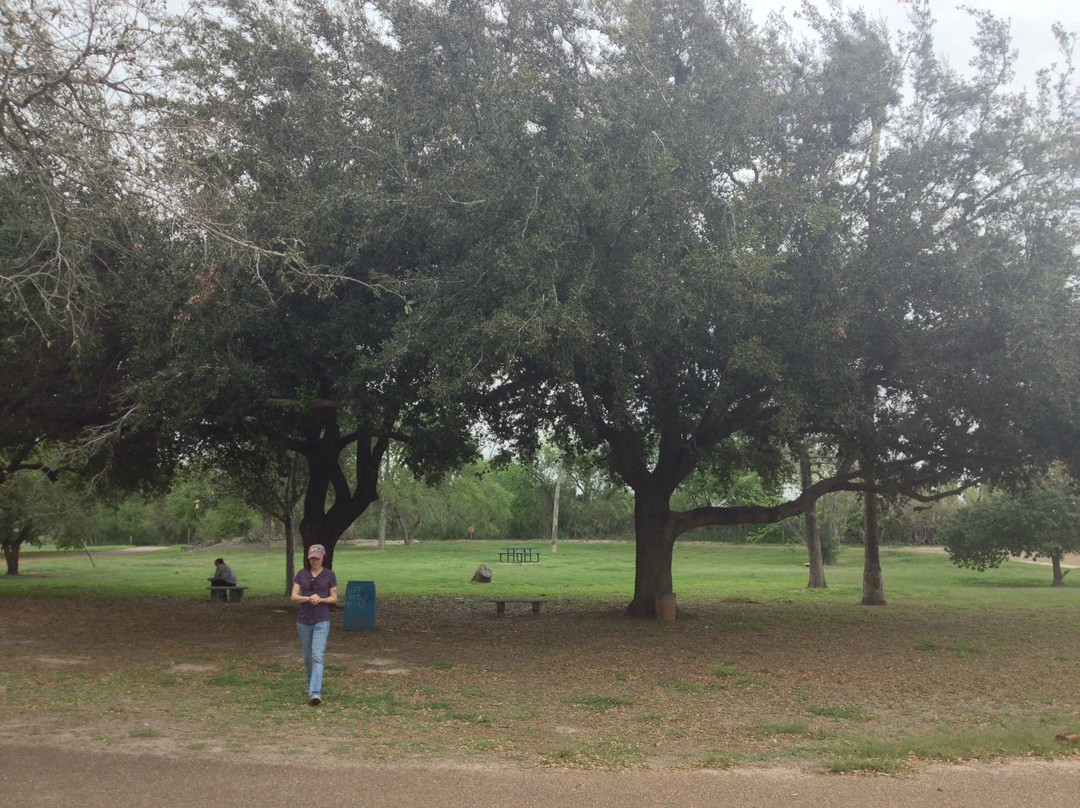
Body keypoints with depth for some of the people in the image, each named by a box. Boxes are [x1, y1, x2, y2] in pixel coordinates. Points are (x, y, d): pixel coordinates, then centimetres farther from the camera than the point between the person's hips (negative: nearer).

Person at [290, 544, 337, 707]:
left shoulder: (329, 575, -1)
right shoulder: (301, 574, 3)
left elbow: (334, 598, 2)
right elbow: (294, 597, 0)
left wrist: (320, 599, -18)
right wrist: (307, 598, -20)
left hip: (322, 621, -3)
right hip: (303, 621, 3)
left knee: (317, 656, -14)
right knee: (307, 657, 13)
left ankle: (315, 693, -22)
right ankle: (311, 687, 31)